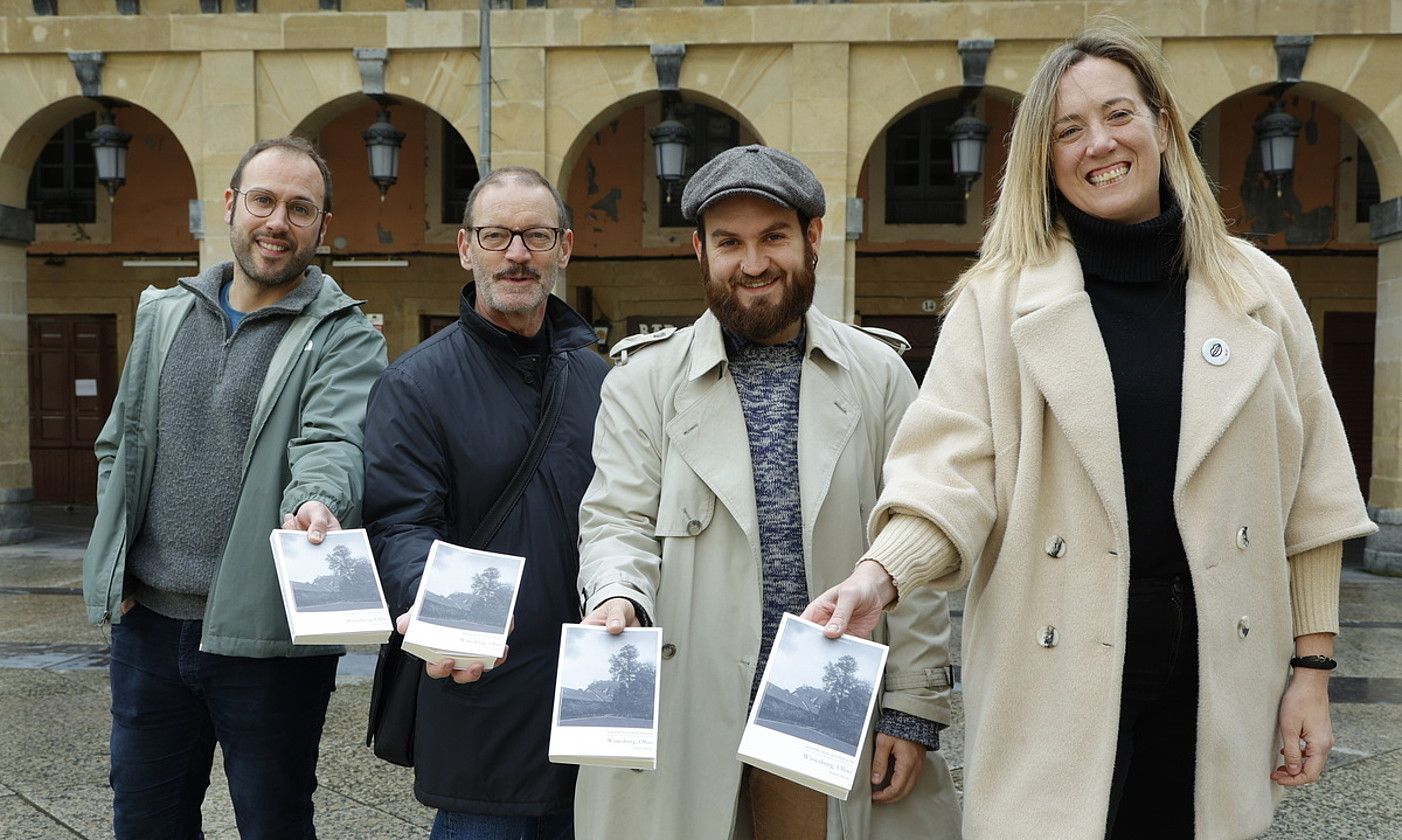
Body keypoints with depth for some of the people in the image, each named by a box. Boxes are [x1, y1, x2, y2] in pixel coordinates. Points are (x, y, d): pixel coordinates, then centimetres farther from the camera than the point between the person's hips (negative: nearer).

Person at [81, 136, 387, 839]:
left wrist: (318, 504, -45)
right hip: (147, 620, 5)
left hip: (265, 636, -5)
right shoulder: (164, 314, 11)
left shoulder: (345, 338, -5)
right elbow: (119, 445, 18)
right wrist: (114, 564, 7)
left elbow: (334, 440, -23)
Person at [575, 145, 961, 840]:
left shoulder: (879, 374, 6)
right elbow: (619, 521, -1)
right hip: (686, 725, 0)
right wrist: (618, 598, -24)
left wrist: (914, 709, 0)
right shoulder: (643, 379, 4)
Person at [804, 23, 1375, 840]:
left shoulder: (1259, 290, 5)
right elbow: (951, 468, -9)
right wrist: (879, 575, -26)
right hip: (1061, 668, -2)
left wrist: (1312, 666, 6)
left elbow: (1308, 495, 7)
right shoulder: (1001, 295, -2)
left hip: (1217, 672, 2)